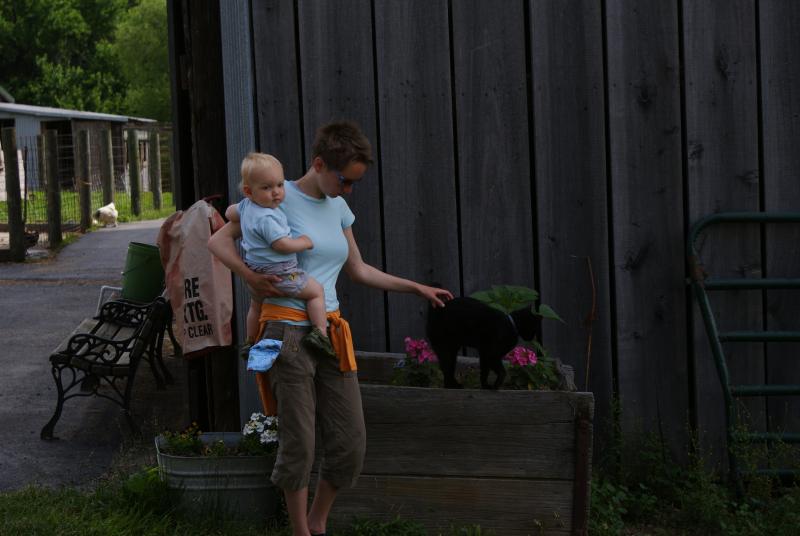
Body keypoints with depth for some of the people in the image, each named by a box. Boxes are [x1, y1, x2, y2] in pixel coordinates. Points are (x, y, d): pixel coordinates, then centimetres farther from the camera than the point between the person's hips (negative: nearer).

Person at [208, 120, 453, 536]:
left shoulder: (338, 208, 14)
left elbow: (359, 271, 24)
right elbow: (219, 241, -4)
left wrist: (417, 288, 23)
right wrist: (250, 276, -19)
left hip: (331, 332, 6)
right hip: (288, 330, -6)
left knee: (351, 442, 3)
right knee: (300, 443, -3)